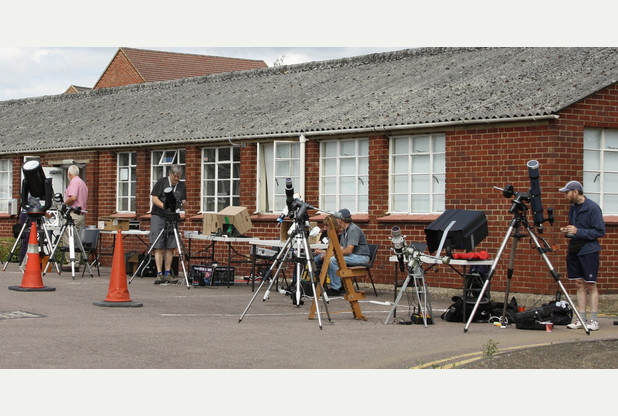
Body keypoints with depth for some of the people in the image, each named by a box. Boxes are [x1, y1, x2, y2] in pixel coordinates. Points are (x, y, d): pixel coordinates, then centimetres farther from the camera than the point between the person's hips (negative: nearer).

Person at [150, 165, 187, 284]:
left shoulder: (182, 186, 10)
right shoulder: (161, 182, -2)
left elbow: (183, 201, 13)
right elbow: (154, 198, -6)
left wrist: (183, 203, -12)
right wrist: (164, 206, -22)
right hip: (158, 216, -4)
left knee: (170, 247, 1)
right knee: (159, 247, -7)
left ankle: (167, 273, 7)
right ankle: (159, 274, -9)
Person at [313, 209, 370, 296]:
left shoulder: (353, 230, -16)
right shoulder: (344, 231, 16)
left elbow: (348, 250, -24)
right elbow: (341, 248, 14)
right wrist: (323, 252, 7)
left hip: (361, 257, -10)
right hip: (352, 256, 10)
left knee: (333, 260, -28)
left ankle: (336, 288, -18)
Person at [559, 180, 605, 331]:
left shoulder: (592, 207, -10)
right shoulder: (573, 208, 14)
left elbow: (600, 231, -13)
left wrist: (578, 232, -18)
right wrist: (567, 232, 5)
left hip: (589, 251, -7)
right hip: (574, 250, 7)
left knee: (590, 285, -5)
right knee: (579, 284, 7)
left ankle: (593, 320, -2)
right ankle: (581, 319, 10)